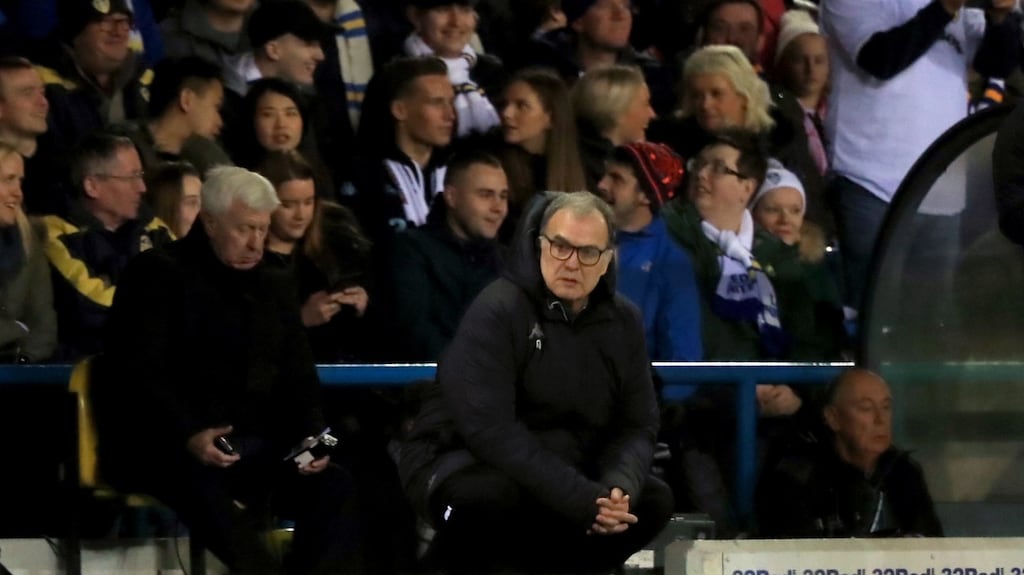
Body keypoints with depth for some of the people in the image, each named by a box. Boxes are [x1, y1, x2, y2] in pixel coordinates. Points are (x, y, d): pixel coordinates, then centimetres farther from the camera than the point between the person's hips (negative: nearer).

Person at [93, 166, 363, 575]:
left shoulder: (272, 290, 21)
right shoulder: (158, 275, 2)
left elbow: (299, 382, 19)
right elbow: (139, 372, -9)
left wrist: (310, 439, -4)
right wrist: (187, 435, -25)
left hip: (254, 448, 6)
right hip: (164, 448, -6)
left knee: (334, 487, -22)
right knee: (202, 487, -40)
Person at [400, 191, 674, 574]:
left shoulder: (623, 322, 2)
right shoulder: (496, 312, -19)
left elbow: (637, 424, 2)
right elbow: (490, 428, -28)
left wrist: (619, 489, -22)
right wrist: (581, 498, -33)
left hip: (560, 471, 7)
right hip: (464, 462, -7)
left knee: (653, 501, -11)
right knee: (487, 495, -39)